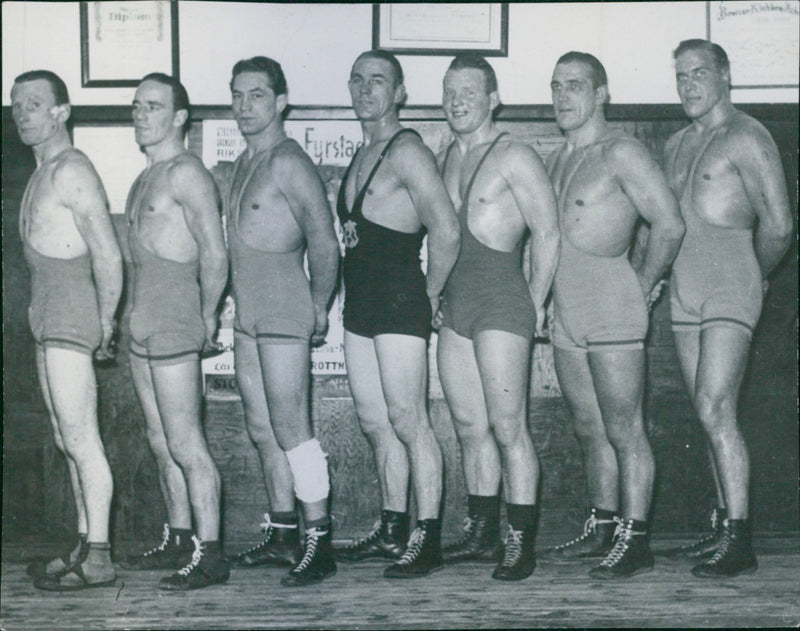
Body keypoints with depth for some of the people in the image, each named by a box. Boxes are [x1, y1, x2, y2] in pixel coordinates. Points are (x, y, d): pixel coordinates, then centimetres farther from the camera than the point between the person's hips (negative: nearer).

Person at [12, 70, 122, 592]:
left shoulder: (71, 172, -13)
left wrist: (104, 327, -12)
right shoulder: (43, 173, 19)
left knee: (81, 439, -8)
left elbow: (109, 258, -19)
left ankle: (98, 560, -4)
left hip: (71, 315, -10)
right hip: (47, 320, 10)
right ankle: (86, 546, 18)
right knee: (69, 441, 12)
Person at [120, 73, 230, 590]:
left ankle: (210, 555, -4)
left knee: (186, 444, -8)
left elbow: (215, 257, -18)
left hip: (174, 324, -10)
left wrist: (207, 318, -8)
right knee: (162, 443, 14)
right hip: (143, 326, 10)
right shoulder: (148, 177, 18)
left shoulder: (186, 173, -12)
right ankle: (178, 542, 23)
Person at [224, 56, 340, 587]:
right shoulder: (244, 164, 17)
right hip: (248, 318, 9)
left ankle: (319, 543, -4)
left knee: (291, 429, -9)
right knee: (263, 430, 12)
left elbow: (325, 244, -15)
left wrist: (319, 308, -7)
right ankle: (283, 534, 22)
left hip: (284, 315, -9)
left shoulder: (288, 163, -12)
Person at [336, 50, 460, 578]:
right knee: (375, 422, 12)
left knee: (407, 420, -8)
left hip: (400, 302, -9)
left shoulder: (407, 152, -11)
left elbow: (446, 233, -19)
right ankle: (392, 532, 21)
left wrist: (430, 294, -8)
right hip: (361, 304, 9)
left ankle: (428, 540, -3)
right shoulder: (362, 156, 18)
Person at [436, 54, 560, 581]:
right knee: (470, 426, 11)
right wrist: (440, 295, 17)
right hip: (455, 305, 8)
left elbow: (549, 234, -10)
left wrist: (536, 303, -9)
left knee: (508, 426, -8)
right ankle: (481, 534, 19)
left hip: (501, 303, -8)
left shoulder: (515, 157, -8)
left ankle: (521, 543, -2)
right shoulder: (451, 157, 17)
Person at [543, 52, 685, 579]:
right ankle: (603, 529, 24)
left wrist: (643, 285, -8)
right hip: (566, 318, 8)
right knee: (591, 431, 14)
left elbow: (670, 224, -15)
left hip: (612, 312, -8)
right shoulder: (557, 160, 17)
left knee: (625, 431, -5)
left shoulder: (621, 152, -9)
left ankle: (635, 541, -2)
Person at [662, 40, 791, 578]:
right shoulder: (677, 145, 19)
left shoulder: (746, 138, -6)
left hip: (730, 290, -8)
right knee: (711, 414, 9)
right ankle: (725, 525, 15)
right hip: (685, 293, 8)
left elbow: (778, 226, -10)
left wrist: (756, 277, 3)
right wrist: (652, 274, 14)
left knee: (716, 410, -16)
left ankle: (740, 542, -14)